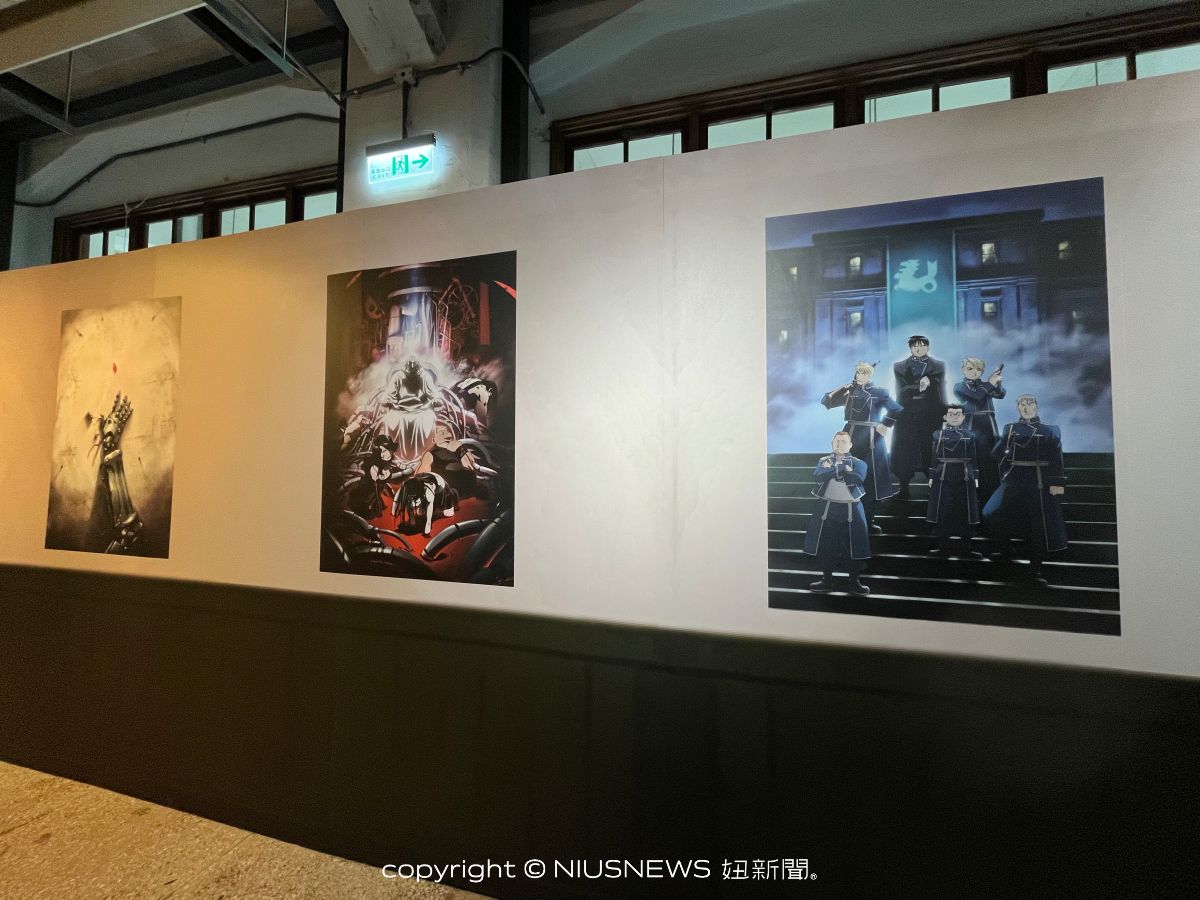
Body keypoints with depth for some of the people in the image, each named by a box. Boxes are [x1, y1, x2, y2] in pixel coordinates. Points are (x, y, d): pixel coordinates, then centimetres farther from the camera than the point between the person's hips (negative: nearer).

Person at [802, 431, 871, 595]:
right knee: (825, 544, 6)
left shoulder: (858, 463, 1)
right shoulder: (823, 460, 5)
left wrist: (832, 470, -15)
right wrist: (843, 470, -17)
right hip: (828, 507, 1)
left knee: (854, 544, 3)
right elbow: (818, 475, -16)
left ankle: (854, 581, 17)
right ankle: (826, 579, 20)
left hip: (851, 509, -1)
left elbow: (858, 479, -20)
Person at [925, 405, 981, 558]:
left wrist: (974, 477, 3)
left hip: (964, 479, 1)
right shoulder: (938, 434, 5)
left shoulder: (969, 435, 8)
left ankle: (967, 548, 13)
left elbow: (973, 459, 9)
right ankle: (943, 547, 11)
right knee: (942, 513, 1)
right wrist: (932, 476, -2)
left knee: (966, 514, 4)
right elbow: (934, 457, 3)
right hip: (943, 478, -1)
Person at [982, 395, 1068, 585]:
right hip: (1014, 480, 2)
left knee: (1039, 525, 0)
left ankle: (1035, 568, 11)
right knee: (991, 514, -8)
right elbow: (996, 452, 6)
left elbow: (1057, 459, -4)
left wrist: (1058, 483, -12)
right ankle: (1006, 549, 16)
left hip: (1039, 483, -1)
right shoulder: (1010, 429, 9)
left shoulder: (1049, 431, 4)